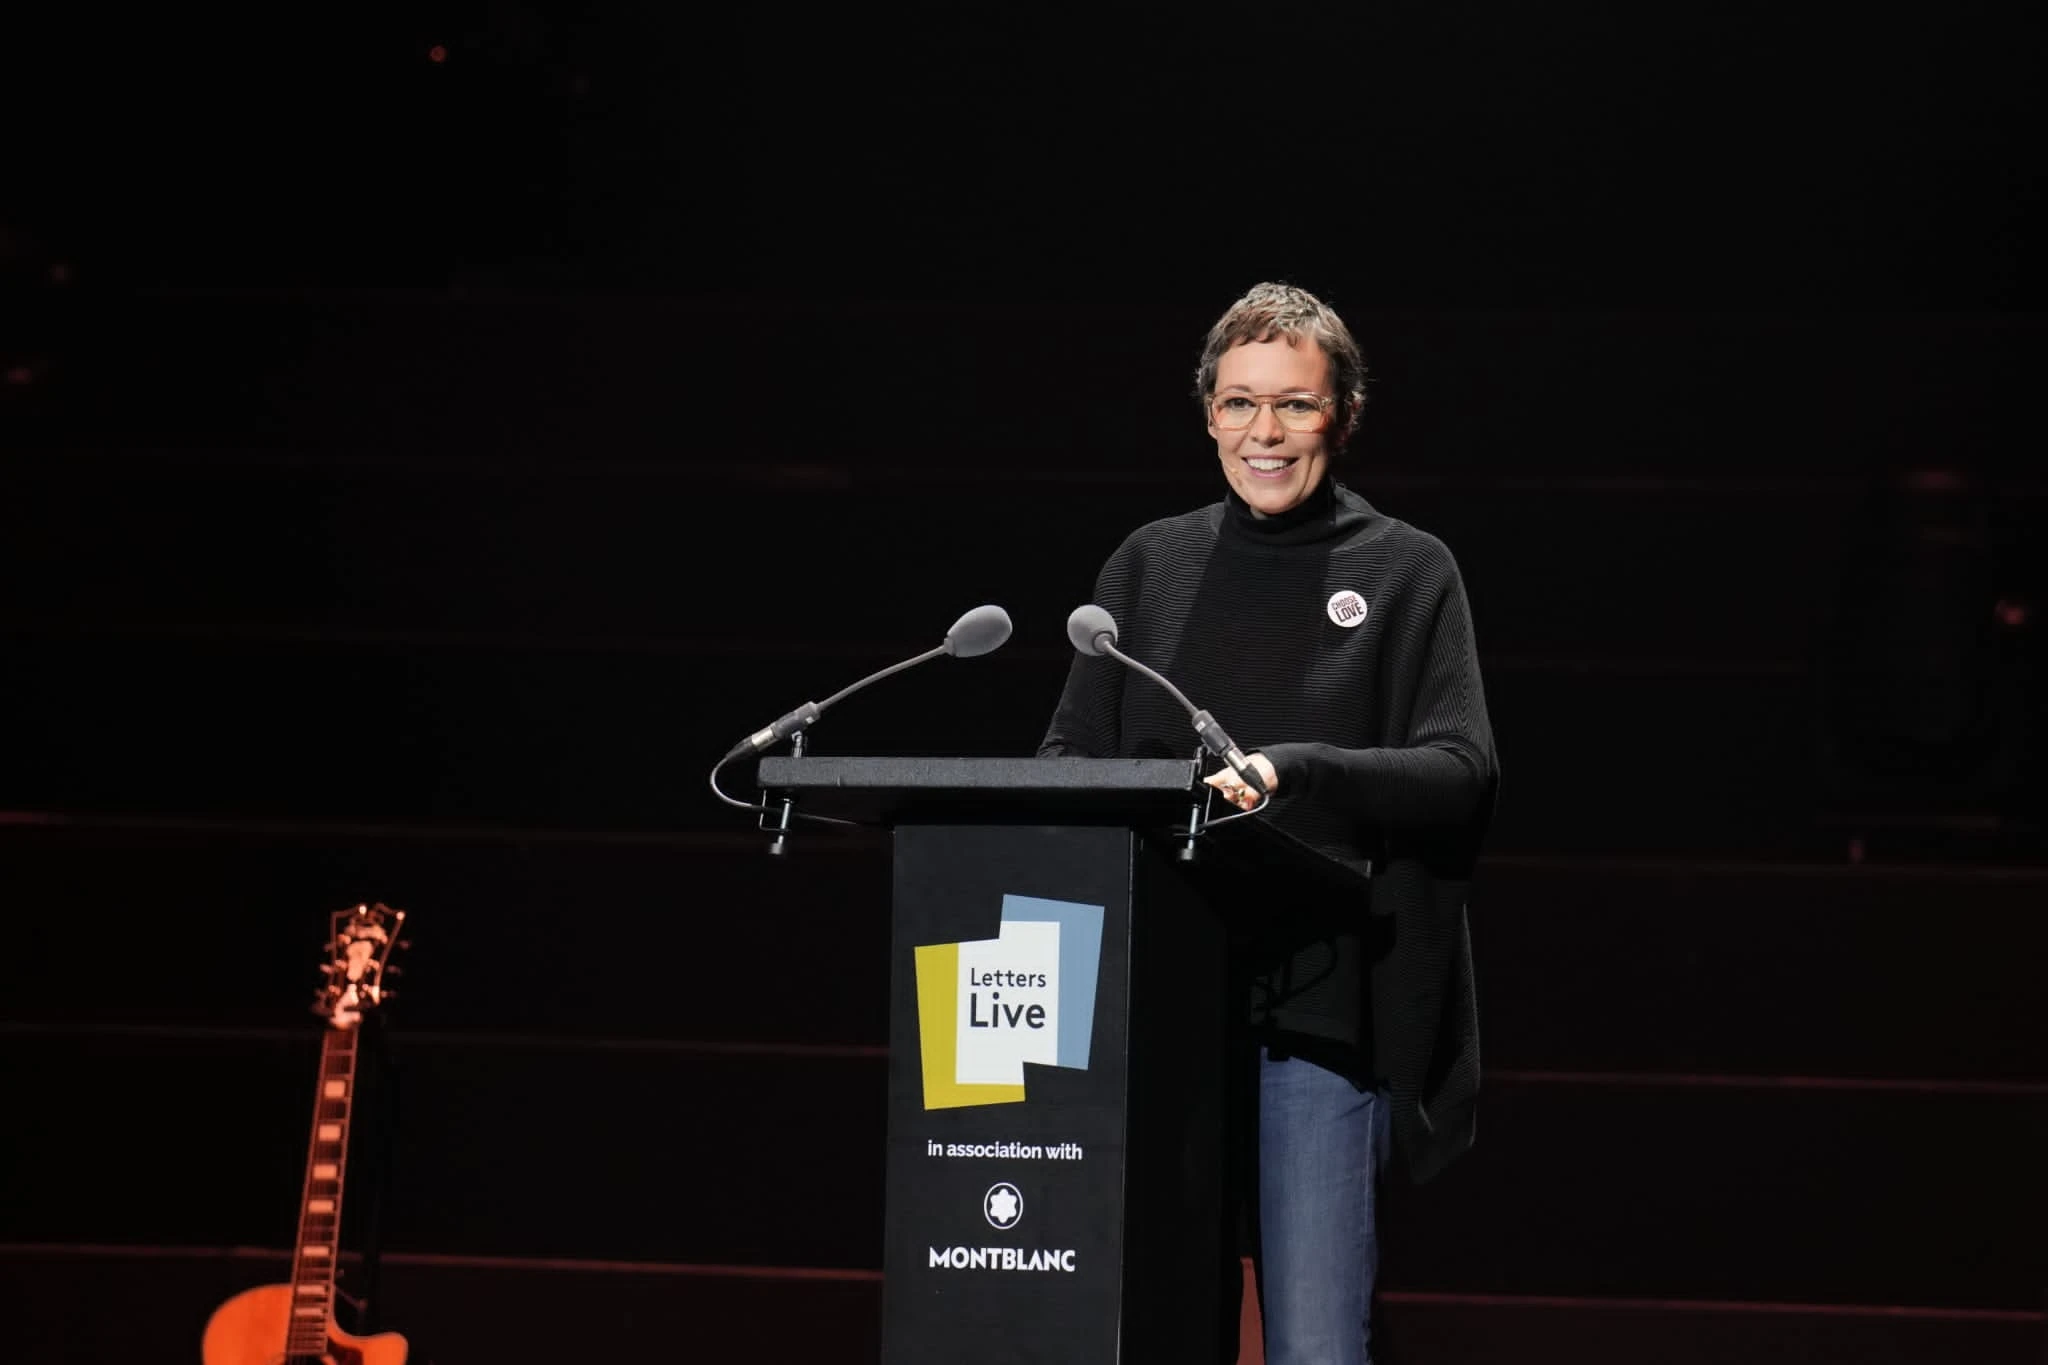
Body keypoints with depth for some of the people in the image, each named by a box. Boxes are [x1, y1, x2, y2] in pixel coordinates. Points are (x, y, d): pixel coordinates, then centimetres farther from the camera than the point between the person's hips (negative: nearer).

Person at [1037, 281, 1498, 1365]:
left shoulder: (1407, 573, 5)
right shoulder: (1150, 564, 15)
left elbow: (1462, 778, -6)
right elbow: (1066, 756, 13)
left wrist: (1295, 774, -21)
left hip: (1322, 1006, -3)